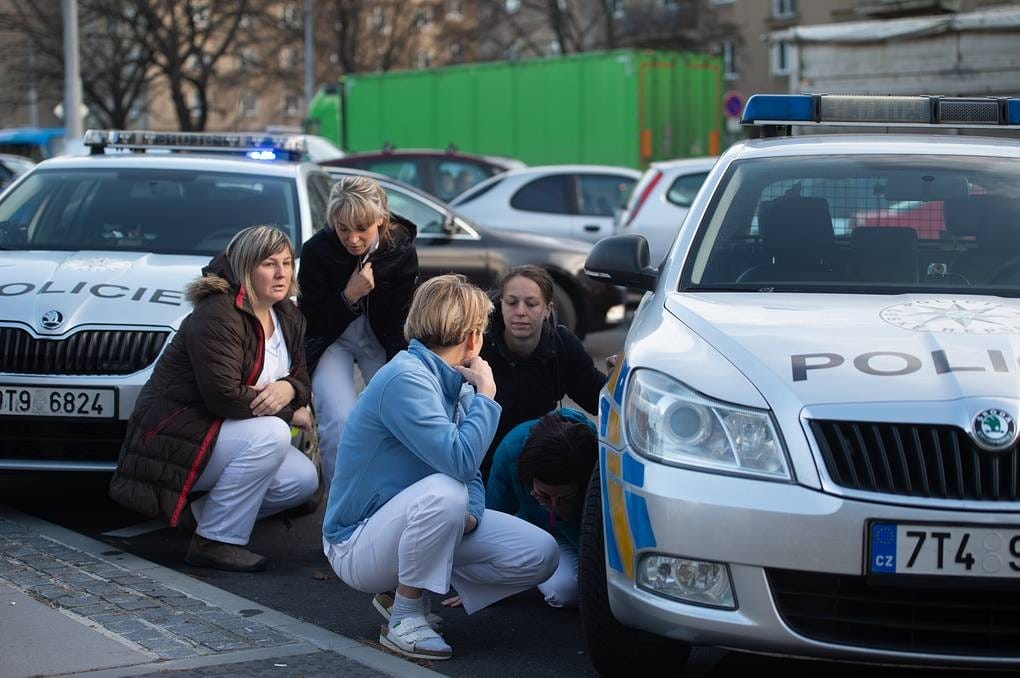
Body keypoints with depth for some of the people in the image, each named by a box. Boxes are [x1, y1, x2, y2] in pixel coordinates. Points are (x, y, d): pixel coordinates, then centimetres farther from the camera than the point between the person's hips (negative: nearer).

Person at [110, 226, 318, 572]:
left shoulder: (288, 316, 7)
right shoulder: (217, 317, -21)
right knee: (271, 435, -31)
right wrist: (289, 413, -18)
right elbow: (224, 396, -27)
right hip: (172, 434, -9)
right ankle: (214, 541, -22)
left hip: (216, 431, 9)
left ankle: (201, 513, 8)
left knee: (303, 480, -9)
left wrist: (288, 388, -19)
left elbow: (301, 374, 7)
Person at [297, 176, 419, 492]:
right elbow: (312, 322, -14)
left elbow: (400, 322, -8)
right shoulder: (316, 251, -20)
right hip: (330, 341, -2)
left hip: (380, 342, 2)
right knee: (340, 424, -23)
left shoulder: (401, 250, -16)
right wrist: (348, 296, -29)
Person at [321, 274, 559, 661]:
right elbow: (458, 461, -32)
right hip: (356, 547, -8)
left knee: (540, 555, -4)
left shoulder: (455, 384, 6)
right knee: (443, 492, -37)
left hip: (406, 530, 8)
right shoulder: (405, 379, -22)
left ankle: (408, 591, 9)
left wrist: (470, 513, -13)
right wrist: (485, 395, -18)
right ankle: (405, 620, -17)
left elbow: (469, 471, 9)